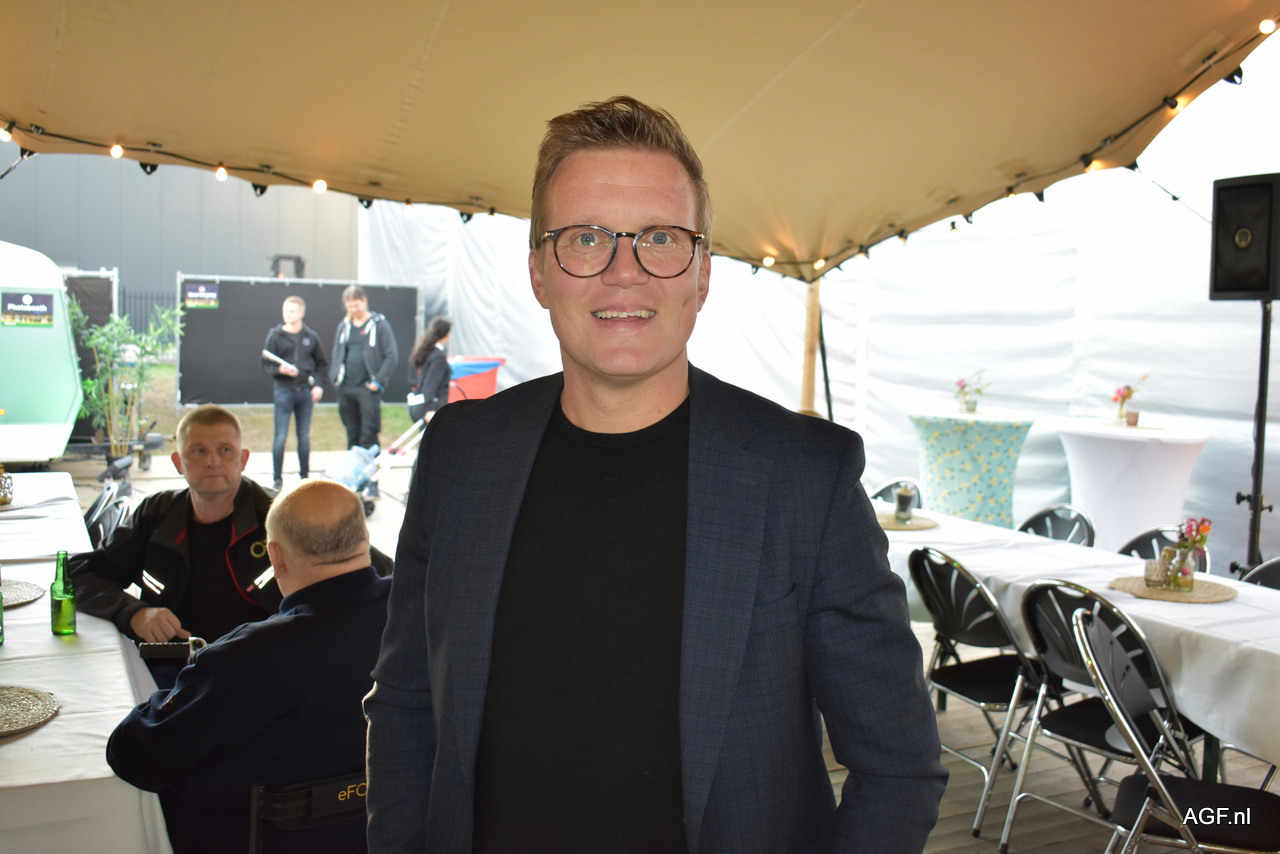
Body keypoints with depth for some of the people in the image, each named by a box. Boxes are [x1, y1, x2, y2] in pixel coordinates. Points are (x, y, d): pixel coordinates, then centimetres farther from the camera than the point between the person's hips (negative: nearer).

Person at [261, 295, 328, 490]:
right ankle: (277, 479, 6)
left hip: (306, 392, 2)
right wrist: (280, 370, -19)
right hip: (284, 391, -2)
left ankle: (305, 476, 20)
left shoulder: (311, 336, 5)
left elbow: (322, 364, 14)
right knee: (281, 437, -2)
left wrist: (318, 385, 1)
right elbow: (266, 365, 0)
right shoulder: (275, 336, -1)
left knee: (305, 437, 9)